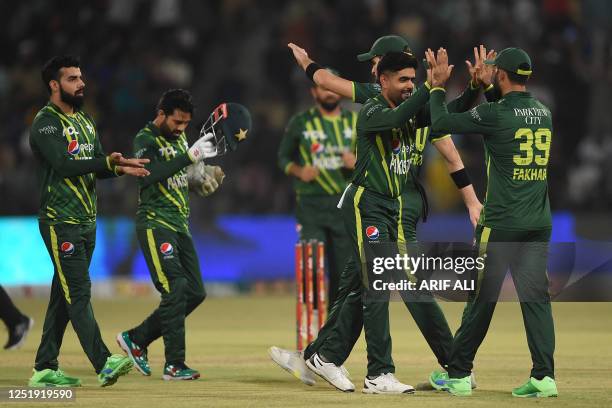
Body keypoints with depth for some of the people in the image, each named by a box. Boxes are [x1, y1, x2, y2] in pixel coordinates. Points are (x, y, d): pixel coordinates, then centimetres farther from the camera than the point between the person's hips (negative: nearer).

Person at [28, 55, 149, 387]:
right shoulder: (46, 123, -11)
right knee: (78, 292, -12)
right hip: (60, 222, -9)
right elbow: (64, 165, -24)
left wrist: (121, 168, -8)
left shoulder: (84, 121, 16)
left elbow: (98, 168, 14)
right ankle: (103, 363, -20)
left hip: (87, 221, 9)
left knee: (63, 294, 9)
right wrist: (108, 162, -35)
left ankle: (44, 369, 13)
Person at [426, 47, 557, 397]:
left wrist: (439, 85, 11)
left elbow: (441, 122, -4)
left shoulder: (495, 114, -12)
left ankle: (459, 375, 12)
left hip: (501, 224, -5)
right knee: (537, 298, 4)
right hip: (539, 224, 5)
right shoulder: (544, 113, 8)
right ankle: (544, 376, -4)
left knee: (481, 299, 3)